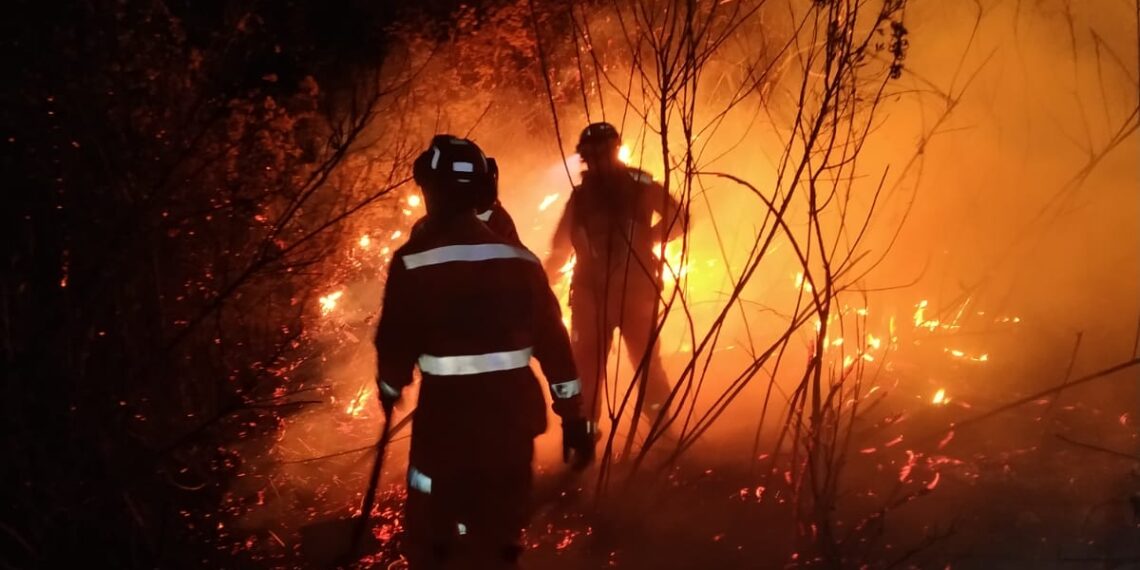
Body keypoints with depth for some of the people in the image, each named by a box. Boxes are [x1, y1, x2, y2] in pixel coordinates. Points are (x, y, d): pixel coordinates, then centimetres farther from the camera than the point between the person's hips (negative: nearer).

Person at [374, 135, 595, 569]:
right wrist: (573, 416, 10)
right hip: (513, 412, 5)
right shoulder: (520, 258, 2)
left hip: (448, 415, -4)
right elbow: (553, 341, 3)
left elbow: (396, 341, -5)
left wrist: (389, 390, 16)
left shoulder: (414, 261, -12)